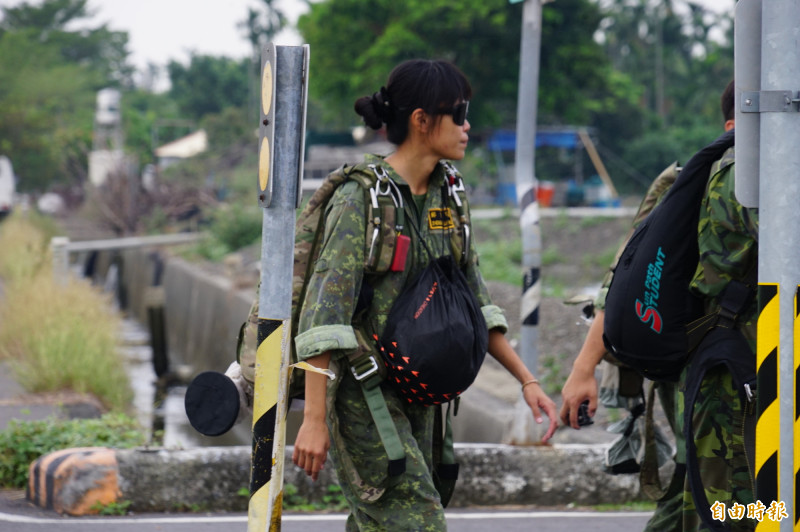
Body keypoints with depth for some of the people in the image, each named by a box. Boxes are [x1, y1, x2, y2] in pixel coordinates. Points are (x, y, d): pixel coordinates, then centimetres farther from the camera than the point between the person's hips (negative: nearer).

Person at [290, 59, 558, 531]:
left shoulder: (445, 196, 9)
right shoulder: (361, 198, -14)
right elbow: (325, 308, -20)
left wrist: (527, 380, 10)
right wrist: (314, 418, -25)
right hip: (361, 393, -8)